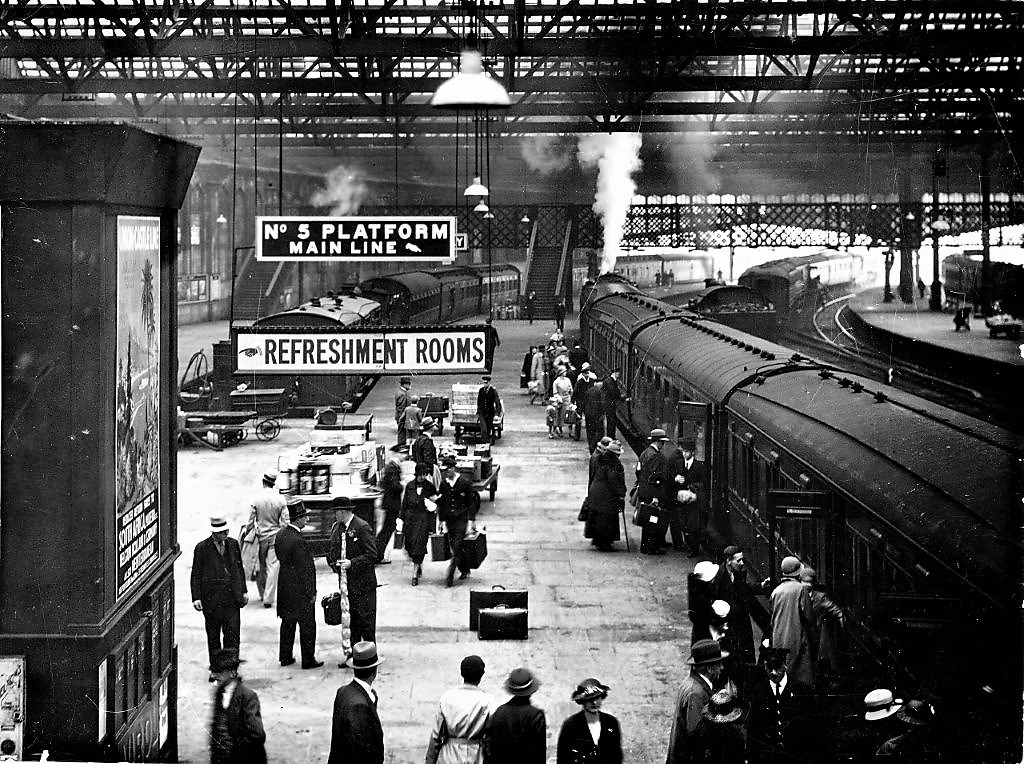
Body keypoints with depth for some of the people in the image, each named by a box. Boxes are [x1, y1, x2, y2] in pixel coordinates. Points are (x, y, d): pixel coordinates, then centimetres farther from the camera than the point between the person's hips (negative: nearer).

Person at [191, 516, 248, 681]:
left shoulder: (233, 544, 8)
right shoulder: (202, 548, -4)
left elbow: (240, 569, 16)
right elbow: (196, 575, -2)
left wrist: (243, 591, 12)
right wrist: (196, 598, -10)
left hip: (232, 598, 2)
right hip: (211, 598, -2)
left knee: (233, 635, -5)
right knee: (213, 636, 9)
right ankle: (214, 669, 19)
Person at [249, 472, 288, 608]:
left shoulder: (256, 500, -7)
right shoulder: (281, 500, -6)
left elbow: (250, 521, -4)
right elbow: (285, 522, -5)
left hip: (260, 536, 1)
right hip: (275, 536, -1)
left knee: (261, 567, 14)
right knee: (273, 567, 0)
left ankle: (262, 594, 27)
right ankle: (268, 598, -5)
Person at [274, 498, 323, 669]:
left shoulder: (280, 534, 1)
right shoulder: (297, 540, -25)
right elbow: (305, 569, -21)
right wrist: (311, 592, -14)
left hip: (285, 588, 8)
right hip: (300, 590, -8)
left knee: (287, 623, 19)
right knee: (307, 625, 4)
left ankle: (285, 656, 27)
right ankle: (308, 660, 11)